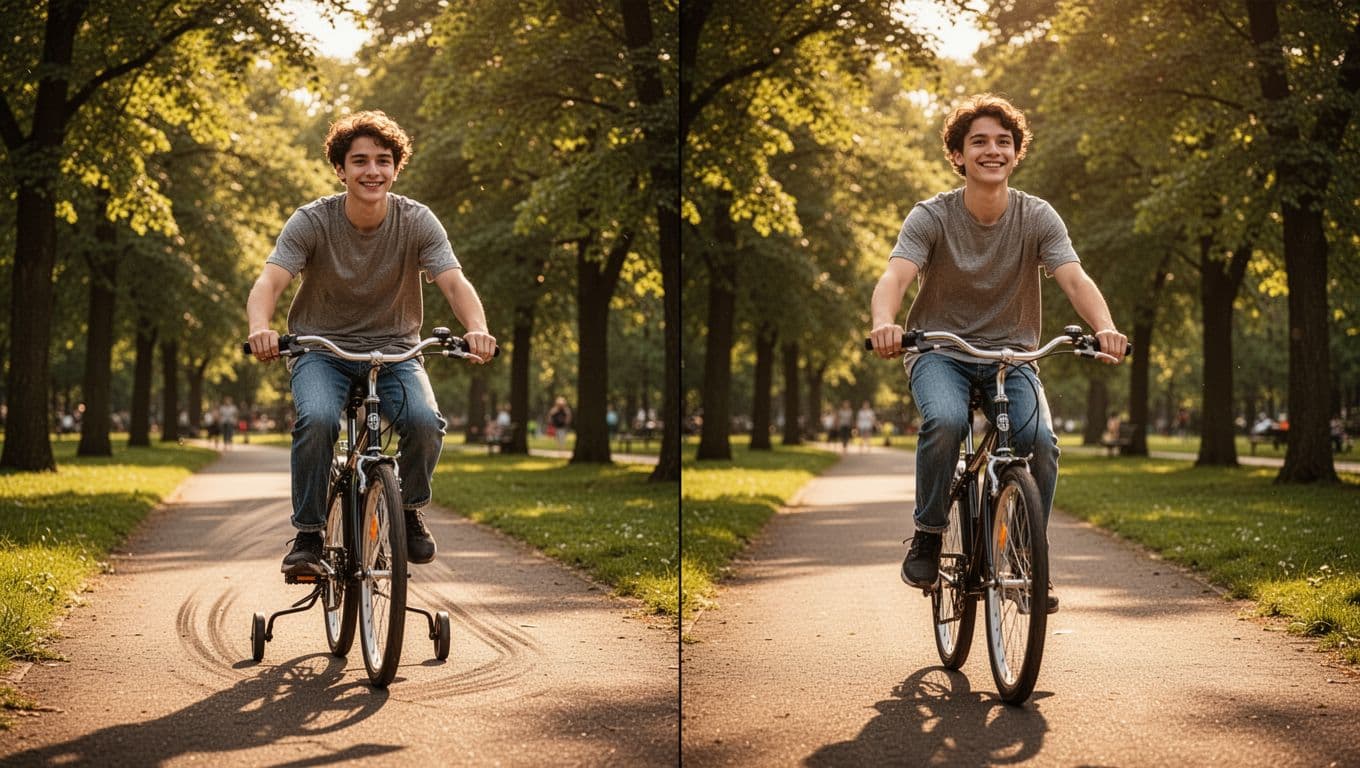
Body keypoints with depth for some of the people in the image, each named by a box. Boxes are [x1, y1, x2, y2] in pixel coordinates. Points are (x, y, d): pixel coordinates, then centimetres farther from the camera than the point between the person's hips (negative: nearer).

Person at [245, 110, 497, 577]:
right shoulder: (311, 222, -13)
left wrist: (476, 328, -45)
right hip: (321, 348, -1)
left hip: (393, 350, 1)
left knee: (424, 421, -28)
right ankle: (308, 535, -15)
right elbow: (269, 281, -24)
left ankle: (408, 511, 1)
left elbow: (454, 281, -22)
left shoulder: (417, 222, -10)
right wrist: (260, 328, -48)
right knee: (317, 419, -32)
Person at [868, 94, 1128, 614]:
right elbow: (895, 276, -25)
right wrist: (883, 323, -49)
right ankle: (927, 537, -12)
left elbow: (1074, 279, -20)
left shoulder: (1037, 218, -6)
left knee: (1039, 439, -26)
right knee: (945, 421, -34)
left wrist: (1104, 326, -42)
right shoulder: (931, 217, -10)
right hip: (940, 352, -1)